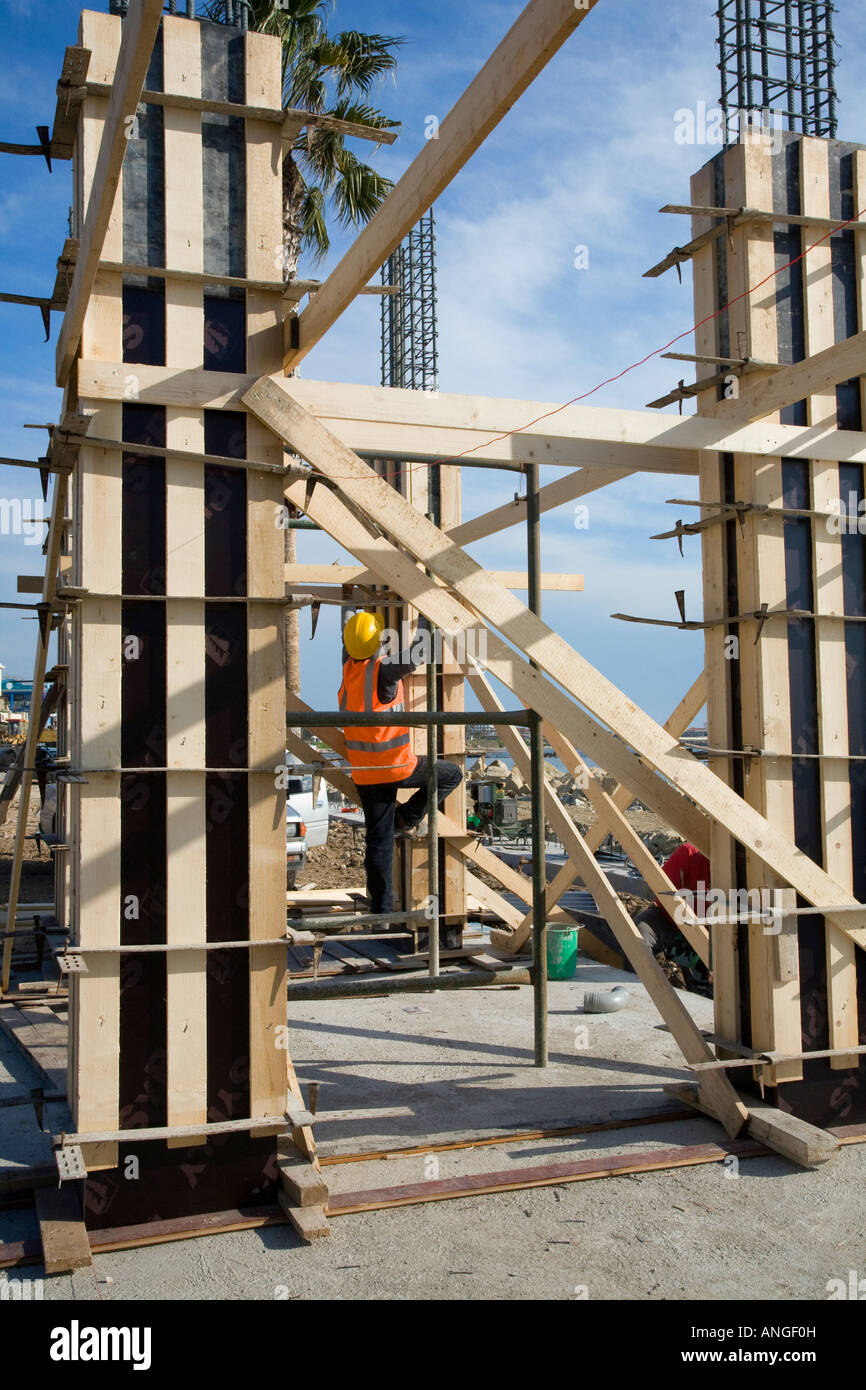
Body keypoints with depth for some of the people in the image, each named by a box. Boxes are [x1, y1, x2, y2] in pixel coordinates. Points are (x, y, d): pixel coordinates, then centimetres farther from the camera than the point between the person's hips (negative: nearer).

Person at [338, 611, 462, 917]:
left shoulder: (348, 667, 1)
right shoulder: (383, 670, -18)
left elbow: (348, 642, 20)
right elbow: (415, 655, -24)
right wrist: (424, 622, -9)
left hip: (363, 774, 6)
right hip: (396, 766, -6)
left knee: (378, 842, 10)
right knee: (451, 774, 15)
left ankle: (381, 908, 13)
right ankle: (407, 818, 7)